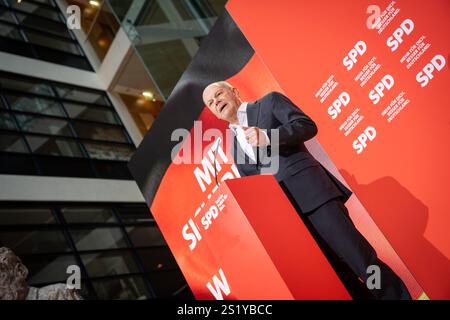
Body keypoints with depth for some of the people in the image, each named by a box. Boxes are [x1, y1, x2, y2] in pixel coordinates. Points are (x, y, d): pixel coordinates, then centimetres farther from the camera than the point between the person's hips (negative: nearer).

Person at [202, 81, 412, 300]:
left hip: (310, 192, -4)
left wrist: (269, 136, -17)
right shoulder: (235, 149, 23)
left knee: (360, 259, -12)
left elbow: (307, 125, -2)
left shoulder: (269, 102, 11)